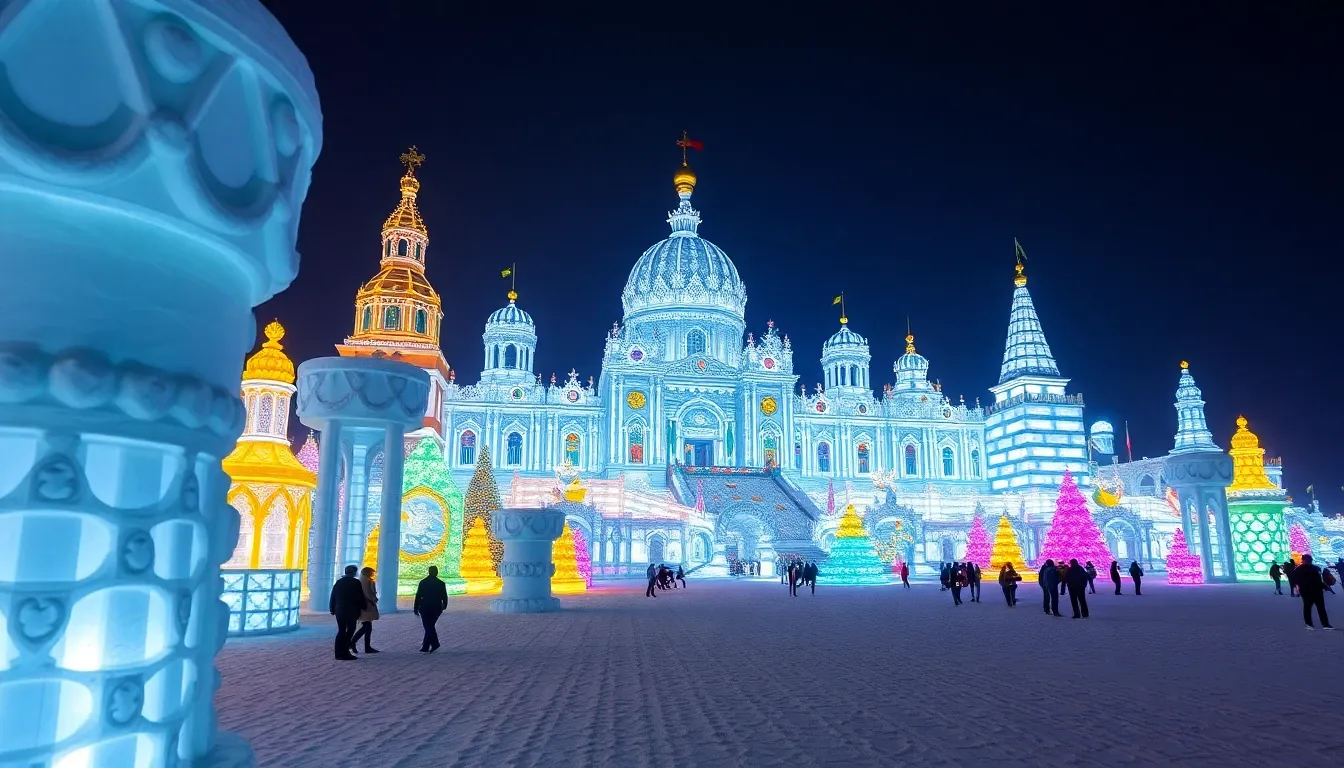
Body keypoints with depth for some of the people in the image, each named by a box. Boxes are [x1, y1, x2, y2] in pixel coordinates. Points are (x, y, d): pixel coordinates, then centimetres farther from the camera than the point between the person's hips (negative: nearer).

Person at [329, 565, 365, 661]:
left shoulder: (338, 582, 8)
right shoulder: (356, 583, -8)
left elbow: (333, 597, 11)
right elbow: (360, 598, -6)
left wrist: (333, 609, 18)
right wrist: (362, 608, 5)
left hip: (339, 611, 5)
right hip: (351, 611, -5)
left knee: (341, 631, 10)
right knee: (350, 630, 0)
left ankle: (339, 653, 9)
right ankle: (345, 653, -6)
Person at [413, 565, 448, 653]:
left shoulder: (423, 582, -3)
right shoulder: (441, 583, -1)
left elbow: (418, 596, -3)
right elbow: (444, 596, 2)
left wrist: (416, 608, 2)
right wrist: (444, 606, 19)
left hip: (425, 608, -2)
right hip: (437, 608, 2)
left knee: (428, 627, 3)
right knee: (430, 626, 14)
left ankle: (435, 644, -10)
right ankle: (425, 647, 17)